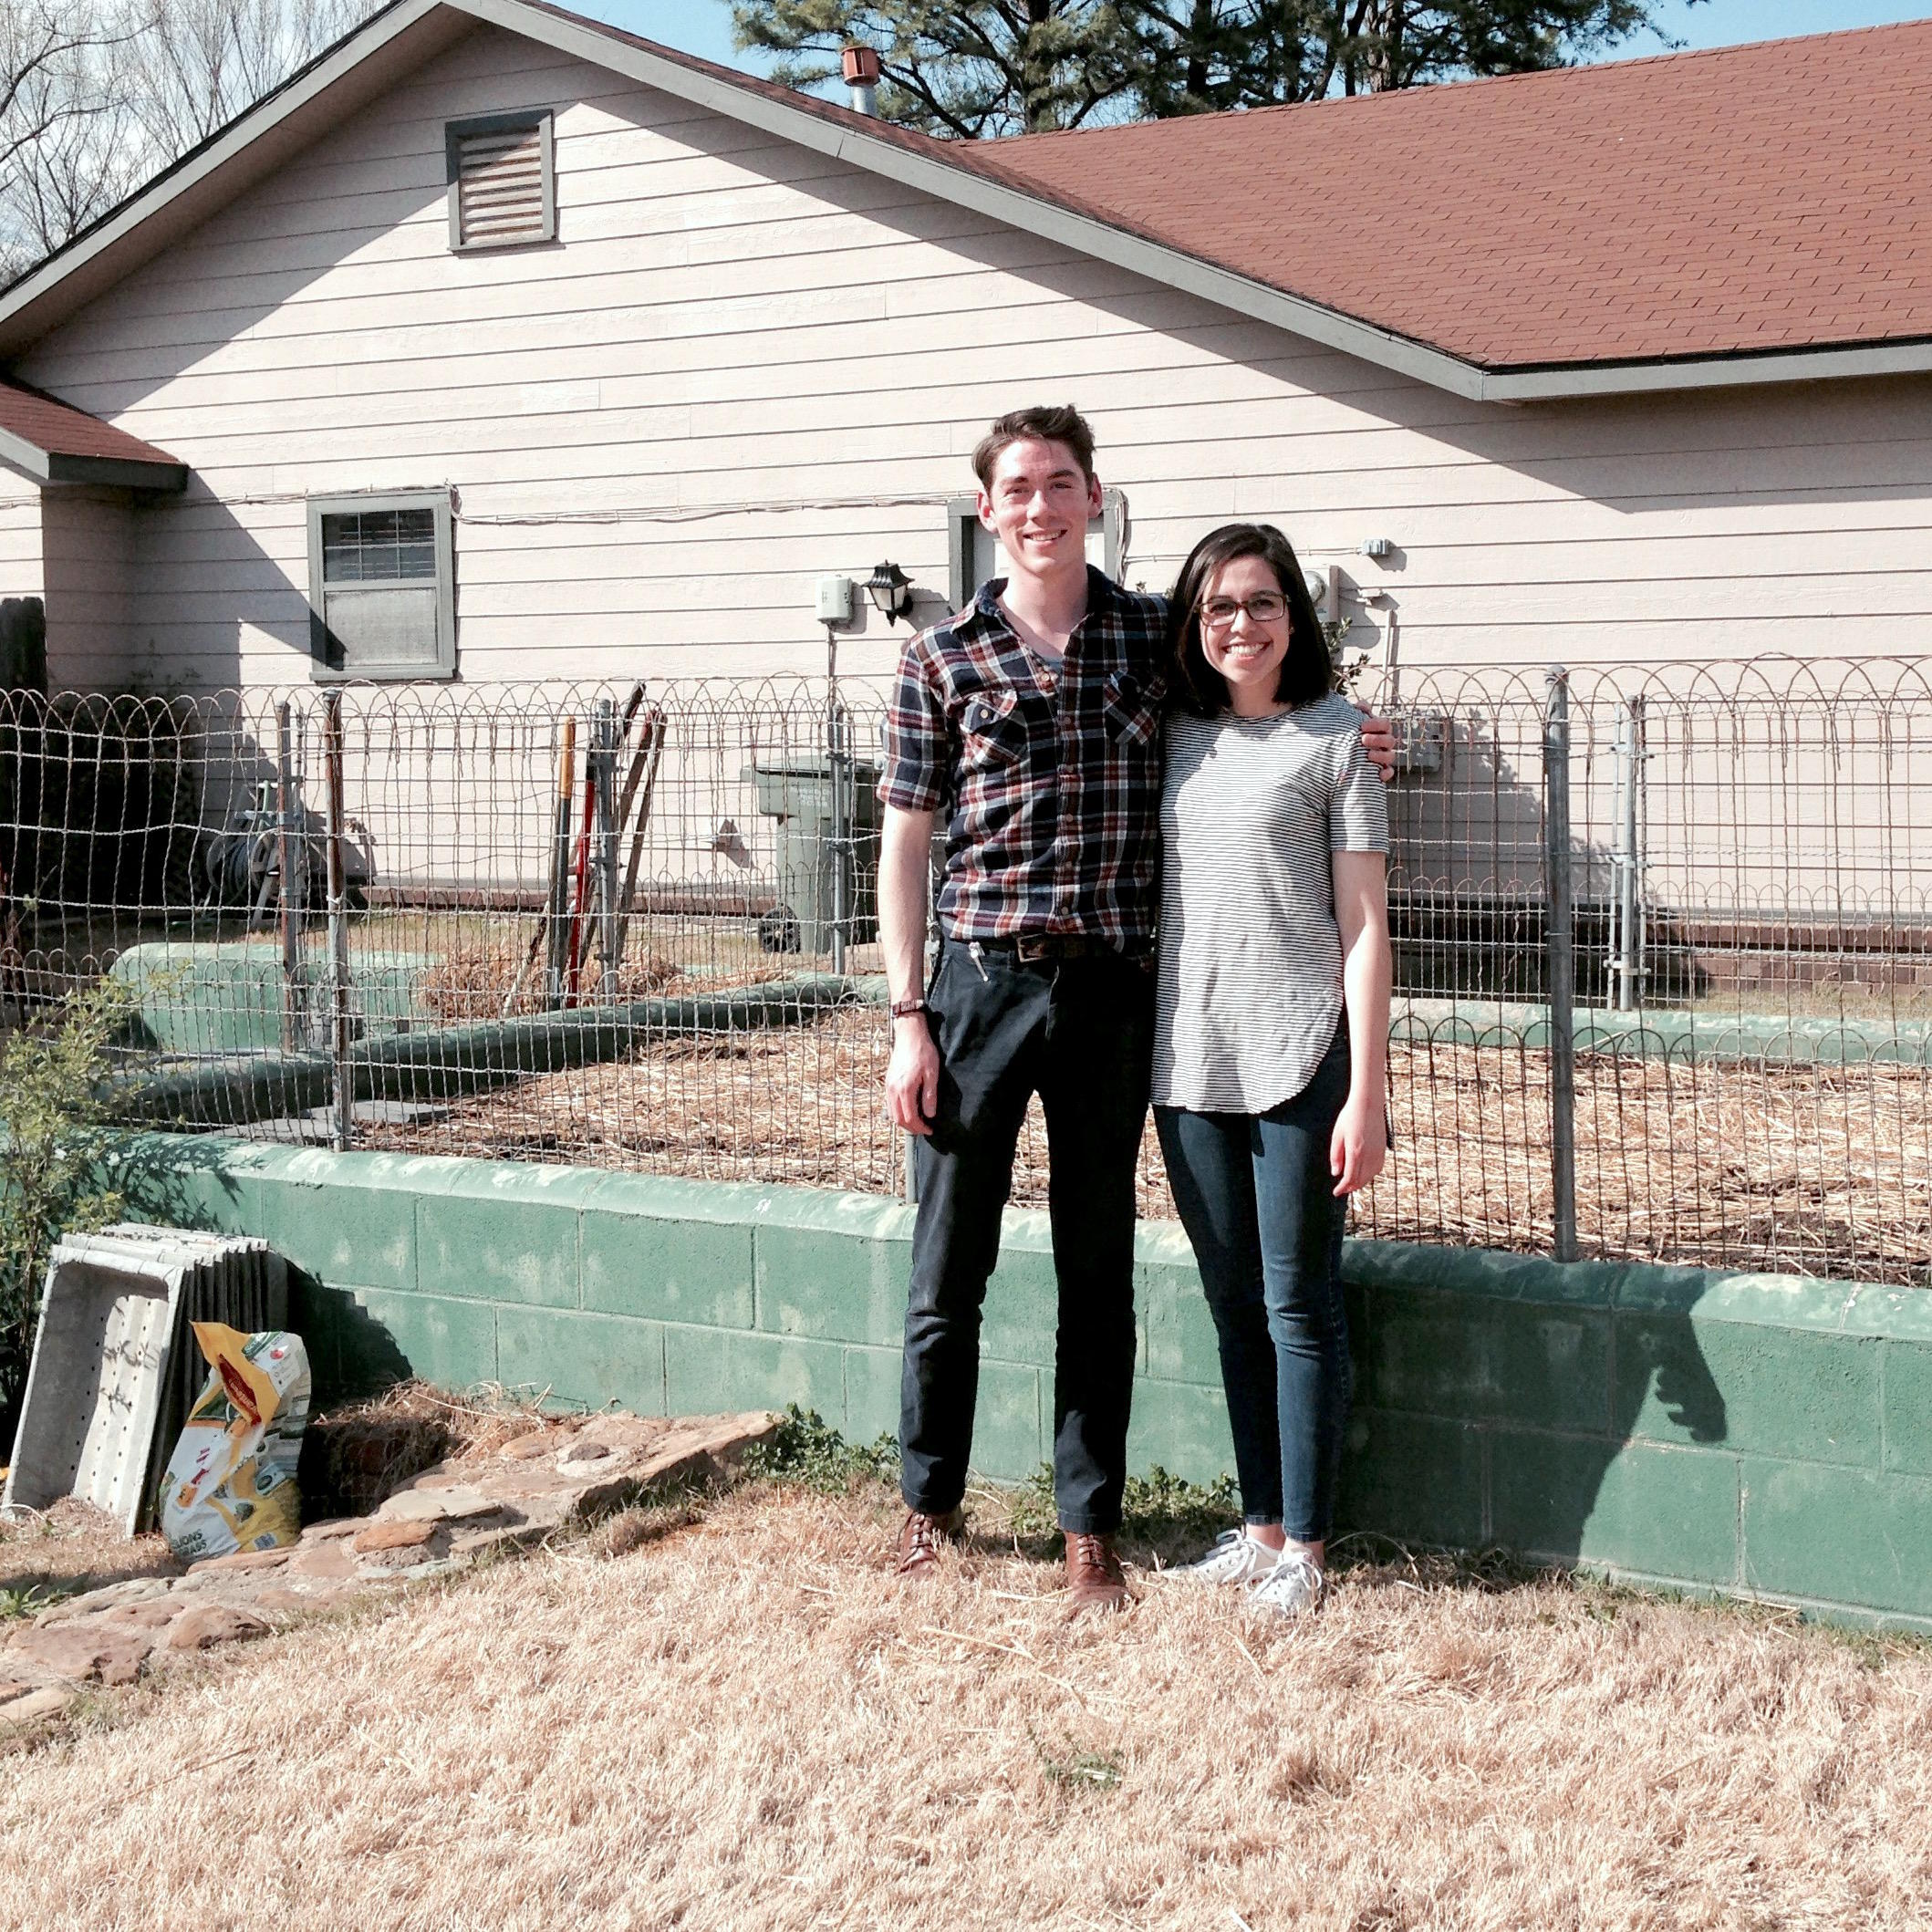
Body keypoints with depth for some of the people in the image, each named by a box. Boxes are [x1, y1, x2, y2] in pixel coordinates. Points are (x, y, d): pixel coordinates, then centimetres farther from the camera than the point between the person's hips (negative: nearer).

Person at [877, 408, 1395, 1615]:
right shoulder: (943, 658, 2)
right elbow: (906, 847, 3)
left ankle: (1091, 1529, 19)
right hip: (983, 981, -1)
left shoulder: (1156, 635, 7)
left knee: (1099, 1271, 8)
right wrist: (909, 1019, -3)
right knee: (950, 1263, 6)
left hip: (1112, 987, 1)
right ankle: (931, 1506, 24)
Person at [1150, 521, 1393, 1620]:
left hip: (1300, 1058, -5)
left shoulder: (1335, 738, -2)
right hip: (1190, 1062, 5)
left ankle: (1306, 1547, 11)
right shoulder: (1175, 739, 11)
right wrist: (1141, 1057, 8)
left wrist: (1366, 1094, -10)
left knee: (1299, 1305, 1)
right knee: (1234, 1309, 12)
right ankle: (1260, 1527, 23)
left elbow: (1365, 930, -5)